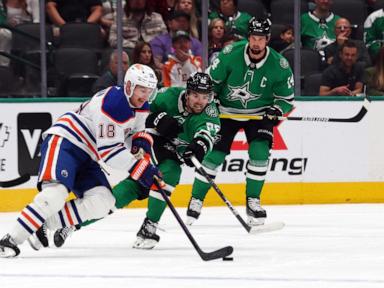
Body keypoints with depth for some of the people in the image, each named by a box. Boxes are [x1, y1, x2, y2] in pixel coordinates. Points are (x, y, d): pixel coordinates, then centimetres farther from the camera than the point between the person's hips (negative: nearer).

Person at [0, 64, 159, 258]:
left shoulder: (141, 107, 7)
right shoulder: (112, 103, -23)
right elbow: (108, 150, -24)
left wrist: (142, 141, -3)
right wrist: (141, 169, -23)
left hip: (86, 156, 10)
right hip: (63, 142, -10)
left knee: (102, 203, -9)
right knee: (56, 193, -31)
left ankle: (44, 224, -7)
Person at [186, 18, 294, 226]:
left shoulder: (279, 66, -17)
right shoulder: (230, 54, -19)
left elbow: (287, 97, -4)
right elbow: (211, 79, -5)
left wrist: (277, 109, -23)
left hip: (259, 113, 1)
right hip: (227, 110, 0)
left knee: (260, 152, -17)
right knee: (214, 154, -7)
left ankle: (252, 202, -2)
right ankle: (196, 201, 4)